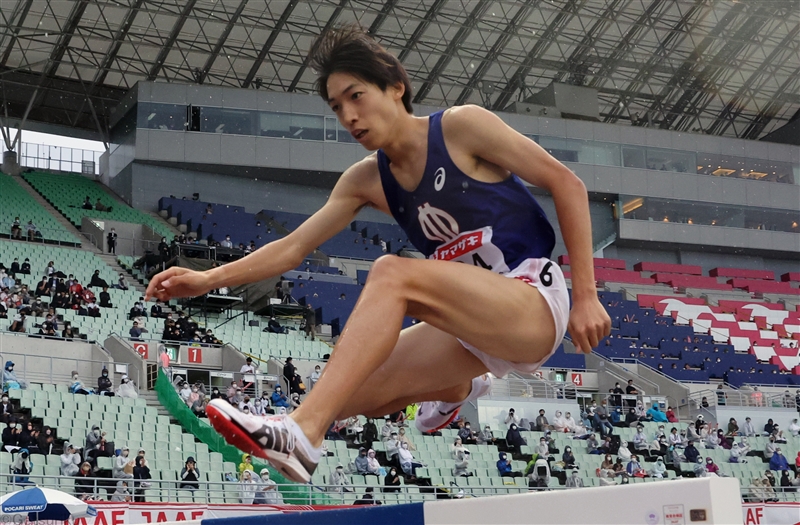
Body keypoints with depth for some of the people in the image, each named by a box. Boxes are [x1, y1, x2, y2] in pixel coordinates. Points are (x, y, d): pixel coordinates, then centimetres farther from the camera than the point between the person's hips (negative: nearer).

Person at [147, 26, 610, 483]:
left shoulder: (461, 126, -6)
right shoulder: (367, 180, 10)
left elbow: (567, 183, -6)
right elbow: (294, 247, 6)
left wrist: (586, 296, -10)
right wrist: (210, 279, -9)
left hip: (535, 300, -7)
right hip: (476, 324, 7)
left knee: (392, 274, -29)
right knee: (349, 397, -4)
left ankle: (303, 432, -39)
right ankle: (457, 389, 29)